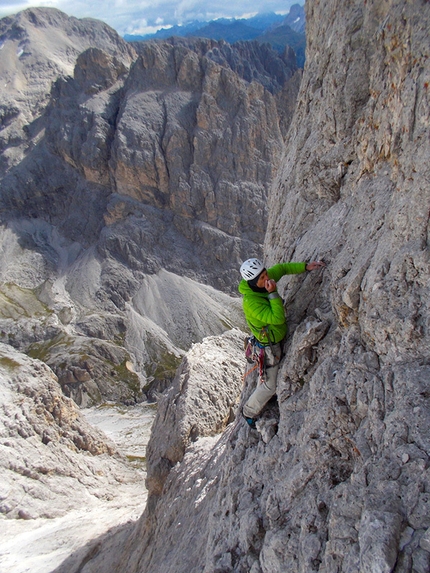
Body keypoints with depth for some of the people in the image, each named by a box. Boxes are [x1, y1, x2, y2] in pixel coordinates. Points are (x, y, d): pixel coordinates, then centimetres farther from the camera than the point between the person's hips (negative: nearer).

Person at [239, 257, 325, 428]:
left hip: (278, 338, 8)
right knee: (270, 385, 9)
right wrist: (273, 293, -41)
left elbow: (281, 268, 2)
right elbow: (277, 318, -39)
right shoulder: (251, 302, -38)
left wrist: (305, 266, -6)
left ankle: (262, 398, 57)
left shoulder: (266, 279, -15)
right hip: (269, 346, -8)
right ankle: (249, 411, 33)